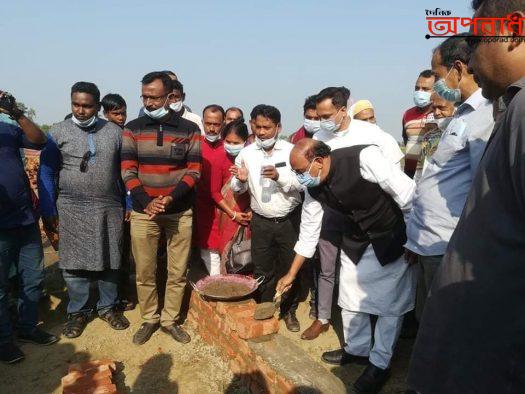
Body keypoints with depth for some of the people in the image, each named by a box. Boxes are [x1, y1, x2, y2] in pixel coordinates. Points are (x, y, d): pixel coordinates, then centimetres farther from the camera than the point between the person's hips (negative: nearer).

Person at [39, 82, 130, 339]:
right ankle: (78, 312, 25)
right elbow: (47, 174, 2)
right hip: (72, 211, -1)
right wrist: (48, 213, -2)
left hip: (110, 209, 1)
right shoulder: (58, 132, 1)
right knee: (74, 263, 7)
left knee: (109, 261, 10)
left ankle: (108, 307, 28)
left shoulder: (114, 132, 4)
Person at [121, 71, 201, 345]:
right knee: (144, 272, 9)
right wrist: (146, 202, -17)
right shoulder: (133, 129, 3)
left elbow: (194, 171, -3)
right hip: (143, 212, 1)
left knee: (178, 272, 8)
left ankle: (170, 319, 26)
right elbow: (128, 171, -2)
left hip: (180, 212, 0)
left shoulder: (189, 129, 0)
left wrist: (171, 198, -17)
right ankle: (149, 319, 28)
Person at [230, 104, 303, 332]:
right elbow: (238, 189, 4)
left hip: (289, 220, -1)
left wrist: (280, 176, -27)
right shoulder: (246, 153, -2)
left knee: (289, 267, 11)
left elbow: (301, 184, -12)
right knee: (262, 269, 12)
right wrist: (241, 180, -18)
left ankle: (289, 310, 32)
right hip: (261, 222, 2)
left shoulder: (291, 151, -8)